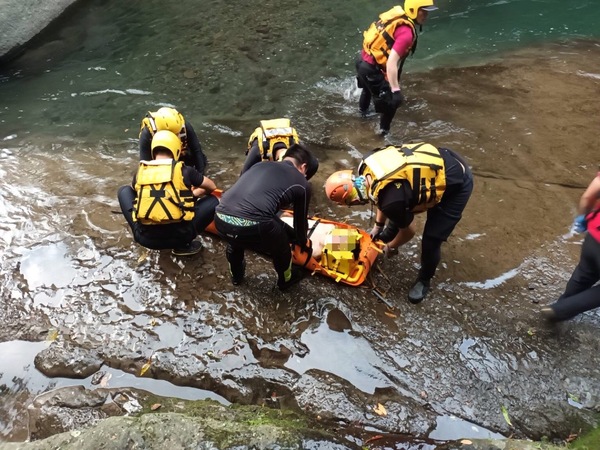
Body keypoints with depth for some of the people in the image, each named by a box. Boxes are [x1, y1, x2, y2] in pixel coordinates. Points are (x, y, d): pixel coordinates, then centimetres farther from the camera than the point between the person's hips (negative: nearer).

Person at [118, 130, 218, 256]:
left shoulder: (140, 172, 6)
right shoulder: (184, 171, -1)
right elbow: (212, 187, 15)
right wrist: (192, 194, 36)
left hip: (145, 237, 3)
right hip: (177, 236, -3)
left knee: (124, 190, 23)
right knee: (213, 200, 15)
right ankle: (183, 245, 8)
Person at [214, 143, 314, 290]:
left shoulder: (261, 164, 28)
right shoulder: (301, 183, 15)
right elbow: (300, 219, 28)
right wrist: (303, 243, 51)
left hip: (221, 219, 5)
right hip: (253, 226, -4)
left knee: (235, 240, 41)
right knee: (281, 248, 29)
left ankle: (236, 275, 60)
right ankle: (286, 280, 54)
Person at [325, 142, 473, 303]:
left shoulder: (391, 200, -34)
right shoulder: (368, 168, -12)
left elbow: (408, 231, -12)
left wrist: (391, 247, 8)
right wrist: (378, 225, 24)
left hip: (457, 183, -8)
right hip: (442, 160, 8)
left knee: (431, 239, -2)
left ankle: (424, 280, 25)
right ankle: (387, 235, 51)